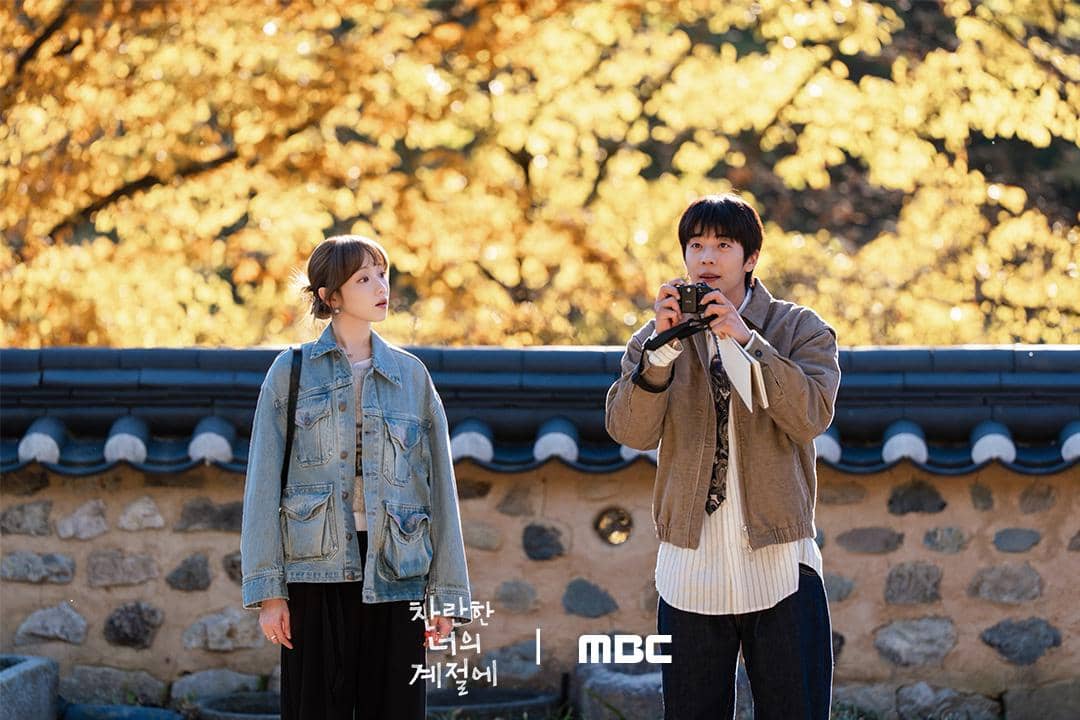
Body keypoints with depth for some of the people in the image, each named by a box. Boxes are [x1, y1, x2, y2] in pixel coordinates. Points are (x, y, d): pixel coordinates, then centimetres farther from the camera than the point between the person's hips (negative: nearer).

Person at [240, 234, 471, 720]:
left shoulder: (411, 375, 9)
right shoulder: (291, 371, 3)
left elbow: (440, 487, 8)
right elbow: (263, 484, 0)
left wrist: (447, 594, 4)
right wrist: (267, 589, -6)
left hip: (395, 575, 2)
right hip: (317, 574, -1)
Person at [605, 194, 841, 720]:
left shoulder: (800, 331, 5)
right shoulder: (656, 337, 9)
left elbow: (812, 416, -14)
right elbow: (631, 432, -6)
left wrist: (746, 342, -20)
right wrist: (662, 350, -20)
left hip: (780, 565, -1)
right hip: (689, 572, 2)